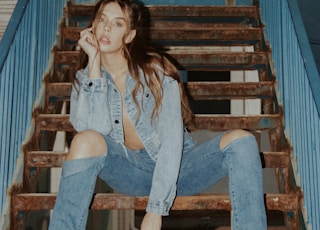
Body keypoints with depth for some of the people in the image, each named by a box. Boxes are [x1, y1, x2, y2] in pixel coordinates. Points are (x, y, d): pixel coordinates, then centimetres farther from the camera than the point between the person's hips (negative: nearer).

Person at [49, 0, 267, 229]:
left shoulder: (155, 69, -9)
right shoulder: (86, 79, 0)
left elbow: (172, 140, -18)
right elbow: (94, 130, -20)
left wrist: (155, 209, -26)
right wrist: (94, 62, -18)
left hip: (174, 166, 0)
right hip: (131, 169, 1)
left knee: (240, 141, -24)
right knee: (86, 141, -30)